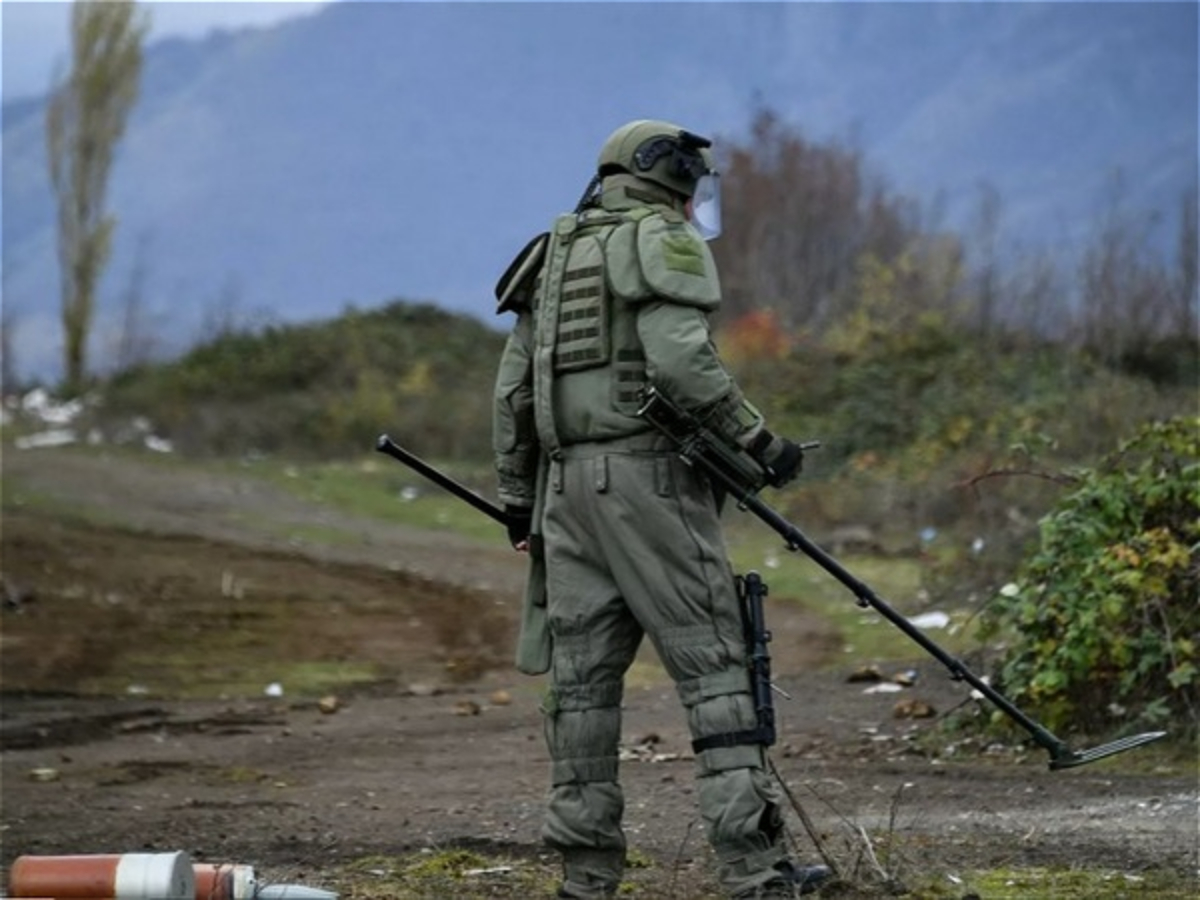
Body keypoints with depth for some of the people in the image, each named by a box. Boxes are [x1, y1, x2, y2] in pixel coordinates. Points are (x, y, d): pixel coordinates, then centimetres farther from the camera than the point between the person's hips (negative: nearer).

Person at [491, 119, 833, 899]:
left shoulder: (555, 253, 21)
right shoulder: (665, 242, -2)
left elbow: (513, 389, 18)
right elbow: (681, 360, -17)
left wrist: (517, 499, 21)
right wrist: (757, 440, -11)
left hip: (567, 481, 7)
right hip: (650, 474, -7)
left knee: (583, 675, 6)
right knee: (712, 663, -7)